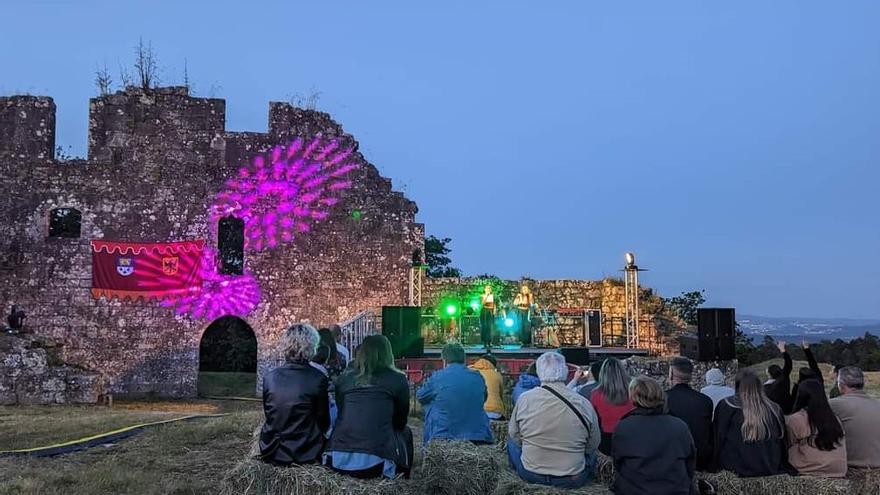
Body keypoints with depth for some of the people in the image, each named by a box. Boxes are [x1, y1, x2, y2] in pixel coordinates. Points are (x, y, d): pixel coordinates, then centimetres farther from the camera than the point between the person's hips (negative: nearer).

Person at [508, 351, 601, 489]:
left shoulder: (524, 399, -13)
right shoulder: (584, 404, -13)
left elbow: (513, 435, 1)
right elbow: (593, 444, -1)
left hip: (530, 475, 0)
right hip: (573, 480, 0)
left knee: (512, 441, 28)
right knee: (591, 453, 30)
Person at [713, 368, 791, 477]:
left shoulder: (726, 406, -7)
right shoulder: (774, 409, 1)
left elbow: (719, 440, 0)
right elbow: (783, 444, 10)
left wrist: (715, 466, 10)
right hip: (770, 471, 3)